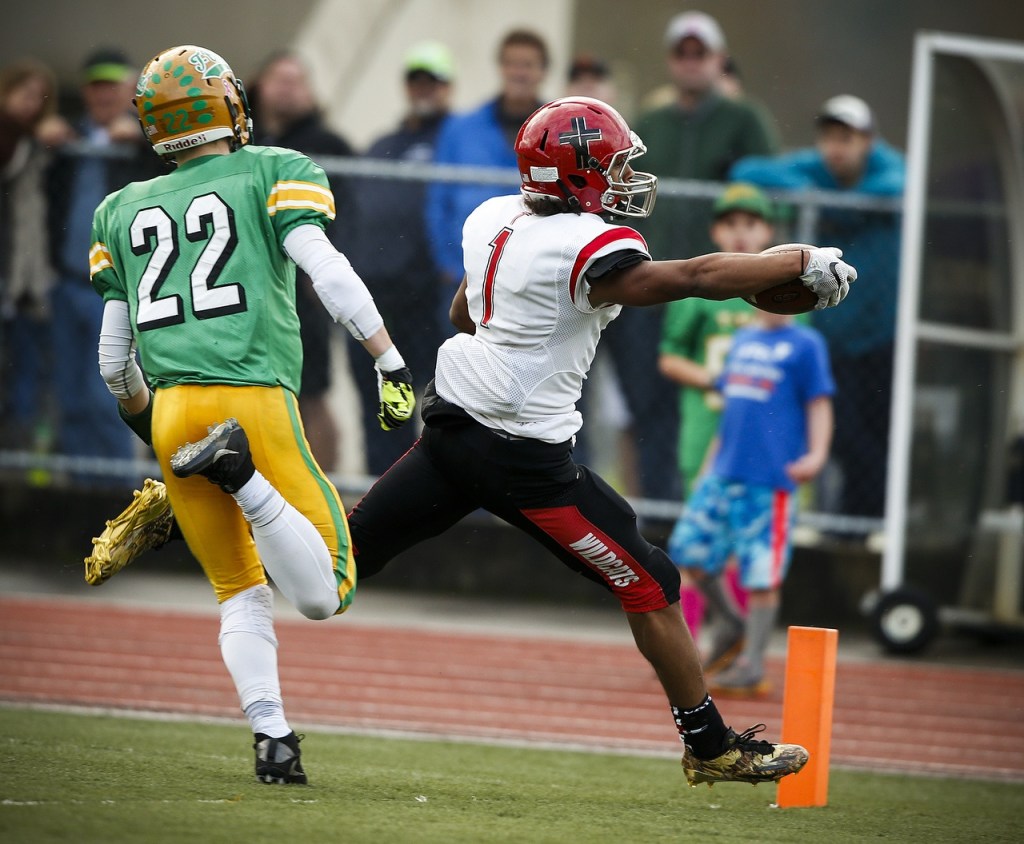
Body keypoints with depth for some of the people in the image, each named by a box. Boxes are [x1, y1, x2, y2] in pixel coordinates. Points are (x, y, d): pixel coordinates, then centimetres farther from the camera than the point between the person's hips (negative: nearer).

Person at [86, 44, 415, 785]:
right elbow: (330, 275, -8)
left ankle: (272, 737, -1)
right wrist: (392, 363, -6)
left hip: (173, 410, 4)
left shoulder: (126, 213, 20)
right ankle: (239, 474, -24)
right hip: (255, 397, -4)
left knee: (241, 593, 17)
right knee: (324, 595, -3)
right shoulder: (273, 176, 9)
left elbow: (114, 361, 22)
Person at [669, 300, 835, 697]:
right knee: (689, 549, 5)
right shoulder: (742, 340, 17)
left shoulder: (806, 344, -1)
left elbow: (819, 405, -4)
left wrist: (816, 455, -19)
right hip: (724, 472, 7)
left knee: (761, 575, -5)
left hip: (770, 479, -7)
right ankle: (732, 627, 24)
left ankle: (751, 667, 2)